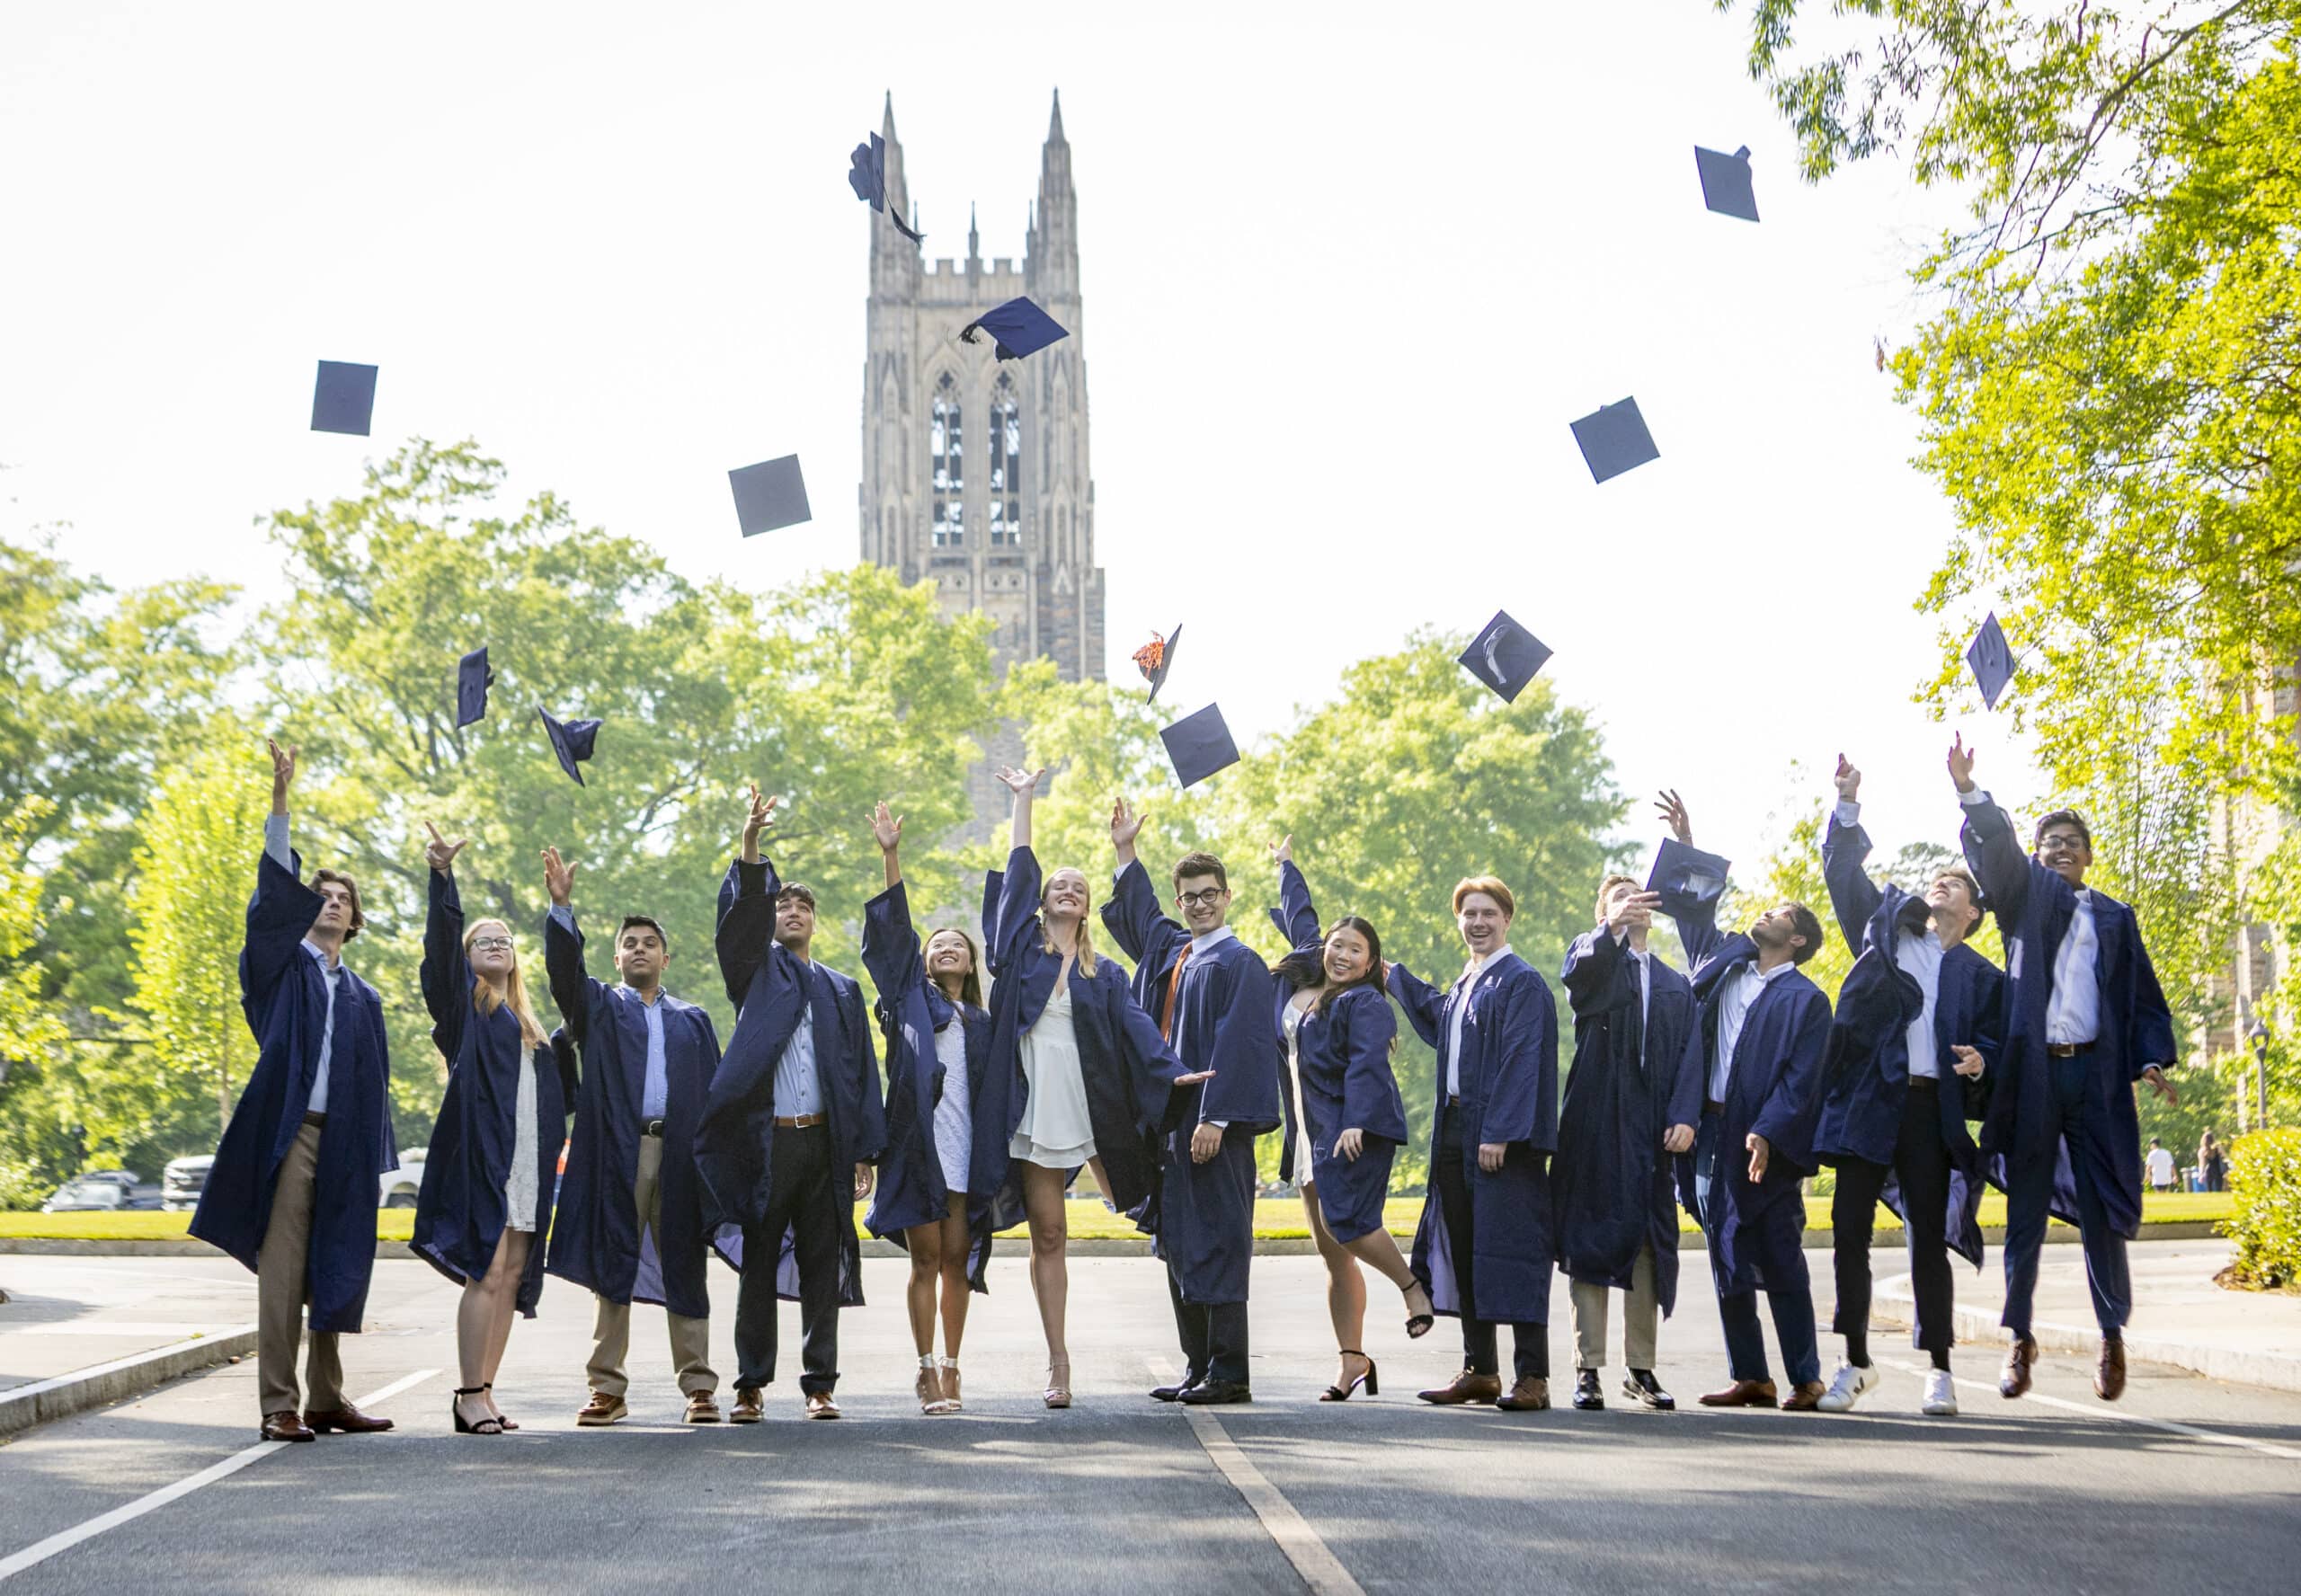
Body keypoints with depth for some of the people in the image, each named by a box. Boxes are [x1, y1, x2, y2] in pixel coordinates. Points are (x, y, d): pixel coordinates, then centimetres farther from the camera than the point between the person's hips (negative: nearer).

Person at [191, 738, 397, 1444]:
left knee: (333, 1271, 6)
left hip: (343, 1142, 4)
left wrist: (378, 1155, 9)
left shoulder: (363, 998, 20)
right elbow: (276, 890, -7)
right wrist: (280, 802, -18)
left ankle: (326, 1398, 13)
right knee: (283, 1267, -8)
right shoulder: (281, 964, 8)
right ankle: (277, 1405, -7)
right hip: (288, 1131, -4)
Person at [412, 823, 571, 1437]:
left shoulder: (525, 1023, 25)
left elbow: (556, 1087, 27)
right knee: (487, 1274, -13)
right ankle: (470, 1397, -10)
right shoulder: (463, 1002, 8)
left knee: (511, 1279, 4)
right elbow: (441, 944, -9)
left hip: (526, 1162, 6)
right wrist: (442, 876, -20)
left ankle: (484, 1394, 7)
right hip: (481, 1152, -6)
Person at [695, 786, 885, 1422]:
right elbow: (738, 913, -9)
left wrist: (864, 1151, 3)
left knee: (822, 1268, 3)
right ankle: (750, 1386, 7)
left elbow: (861, 1072, 12)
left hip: (822, 1141, 2)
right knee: (759, 1267, 2)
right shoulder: (756, 971, 11)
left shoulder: (841, 990, 16)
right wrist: (750, 845, -25)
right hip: (763, 1139, -2)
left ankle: (819, 1384, 9)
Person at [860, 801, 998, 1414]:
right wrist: (891, 857, -8)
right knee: (925, 1259, -2)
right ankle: (927, 1369, 2)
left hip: (965, 1148, 2)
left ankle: (950, 1367, 10)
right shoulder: (913, 999, 11)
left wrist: (994, 1161, 3)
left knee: (955, 1261, 4)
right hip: (918, 1142, -2)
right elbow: (895, 932, 1)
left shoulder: (983, 1024, 18)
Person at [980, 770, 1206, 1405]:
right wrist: (1024, 800, 10)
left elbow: (1135, 1025, -1)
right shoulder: (1022, 949, 11)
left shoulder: (1105, 973, 12)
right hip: (1034, 1109, -1)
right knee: (1048, 1236, 1)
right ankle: (1058, 1364, 5)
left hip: (1094, 1108, 1)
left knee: (1134, 1205, 0)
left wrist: (1171, 1071, -16)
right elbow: (1018, 874, 7)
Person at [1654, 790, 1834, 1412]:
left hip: (1765, 1144, -6)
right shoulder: (1726, 962, 15)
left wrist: (1766, 1132, -23)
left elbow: (1800, 1079, -11)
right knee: (1727, 1261, 7)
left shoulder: (1805, 1000, -4)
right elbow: (1696, 911, 25)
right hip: (1713, 1133, 6)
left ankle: (1805, 1378, 4)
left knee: (1779, 1261, -4)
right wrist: (1686, 844, 17)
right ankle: (1749, 1377, 13)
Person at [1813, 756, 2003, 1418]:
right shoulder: (1887, 929, 17)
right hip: (1867, 1103, 1)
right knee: (1849, 1234, 0)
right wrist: (1848, 805, 1)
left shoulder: (1982, 976, 14)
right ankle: (1856, 1364, 11)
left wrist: (1979, 1063, -14)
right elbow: (1844, 876, 12)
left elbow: (1994, 1043, 8)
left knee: (1929, 1239, -2)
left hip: (1932, 1110, -1)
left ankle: (1938, 1370, 7)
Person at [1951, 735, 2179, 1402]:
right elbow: (1996, 851, -5)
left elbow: (2143, 997, 13)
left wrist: (2152, 1060, -3)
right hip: (2032, 1072, -1)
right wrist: (1969, 794, -22)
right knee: (2024, 1213, 2)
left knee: (2100, 1212, 0)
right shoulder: (2027, 896, 12)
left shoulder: (2115, 918, 16)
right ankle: (2020, 1340, 8)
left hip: (2095, 1075, 1)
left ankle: (2112, 1335, 12)